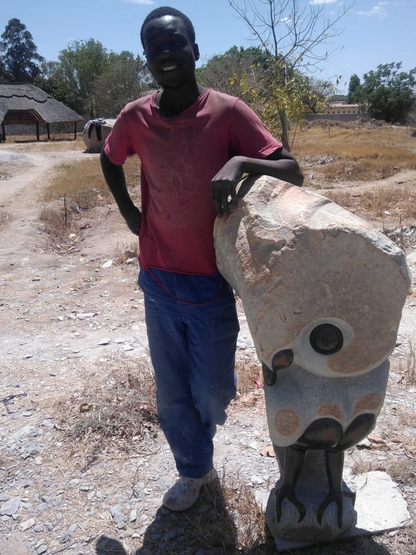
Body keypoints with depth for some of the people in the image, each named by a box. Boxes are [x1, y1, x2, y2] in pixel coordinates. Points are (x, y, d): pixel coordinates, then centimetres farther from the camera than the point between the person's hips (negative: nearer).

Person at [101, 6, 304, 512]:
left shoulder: (228, 113, -11)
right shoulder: (135, 118, -2)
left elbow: (293, 173, -15)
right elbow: (109, 160, 20)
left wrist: (240, 162, -33)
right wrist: (128, 212, 8)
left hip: (213, 284, -2)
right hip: (159, 282, 3)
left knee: (211, 394, 8)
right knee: (172, 395, 11)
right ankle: (194, 470, 38)